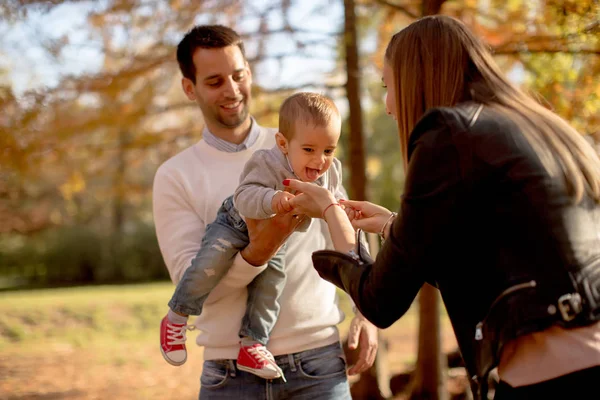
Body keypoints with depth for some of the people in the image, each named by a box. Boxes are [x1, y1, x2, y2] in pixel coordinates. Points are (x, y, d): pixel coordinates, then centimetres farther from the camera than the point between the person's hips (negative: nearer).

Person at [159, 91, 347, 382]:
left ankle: (251, 344, -6)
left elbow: (335, 196, 10)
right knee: (211, 260, -28)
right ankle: (176, 318, -10)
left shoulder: (330, 171, -11)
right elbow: (244, 197, -43)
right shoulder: (268, 163, -33)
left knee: (273, 276, -15)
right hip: (237, 224, -6)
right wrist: (273, 200, -61)